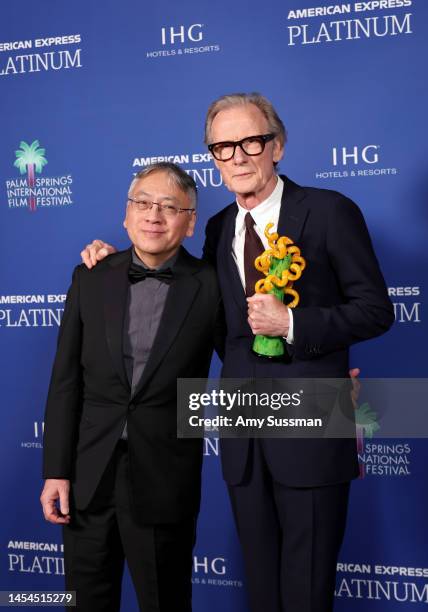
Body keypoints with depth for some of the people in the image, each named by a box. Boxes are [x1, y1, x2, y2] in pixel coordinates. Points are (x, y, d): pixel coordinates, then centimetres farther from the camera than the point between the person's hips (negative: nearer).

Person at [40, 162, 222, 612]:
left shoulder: (210, 285, -5)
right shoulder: (91, 279, 2)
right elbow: (65, 381, 2)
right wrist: (56, 471, -1)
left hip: (165, 478, -2)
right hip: (88, 474, 3)